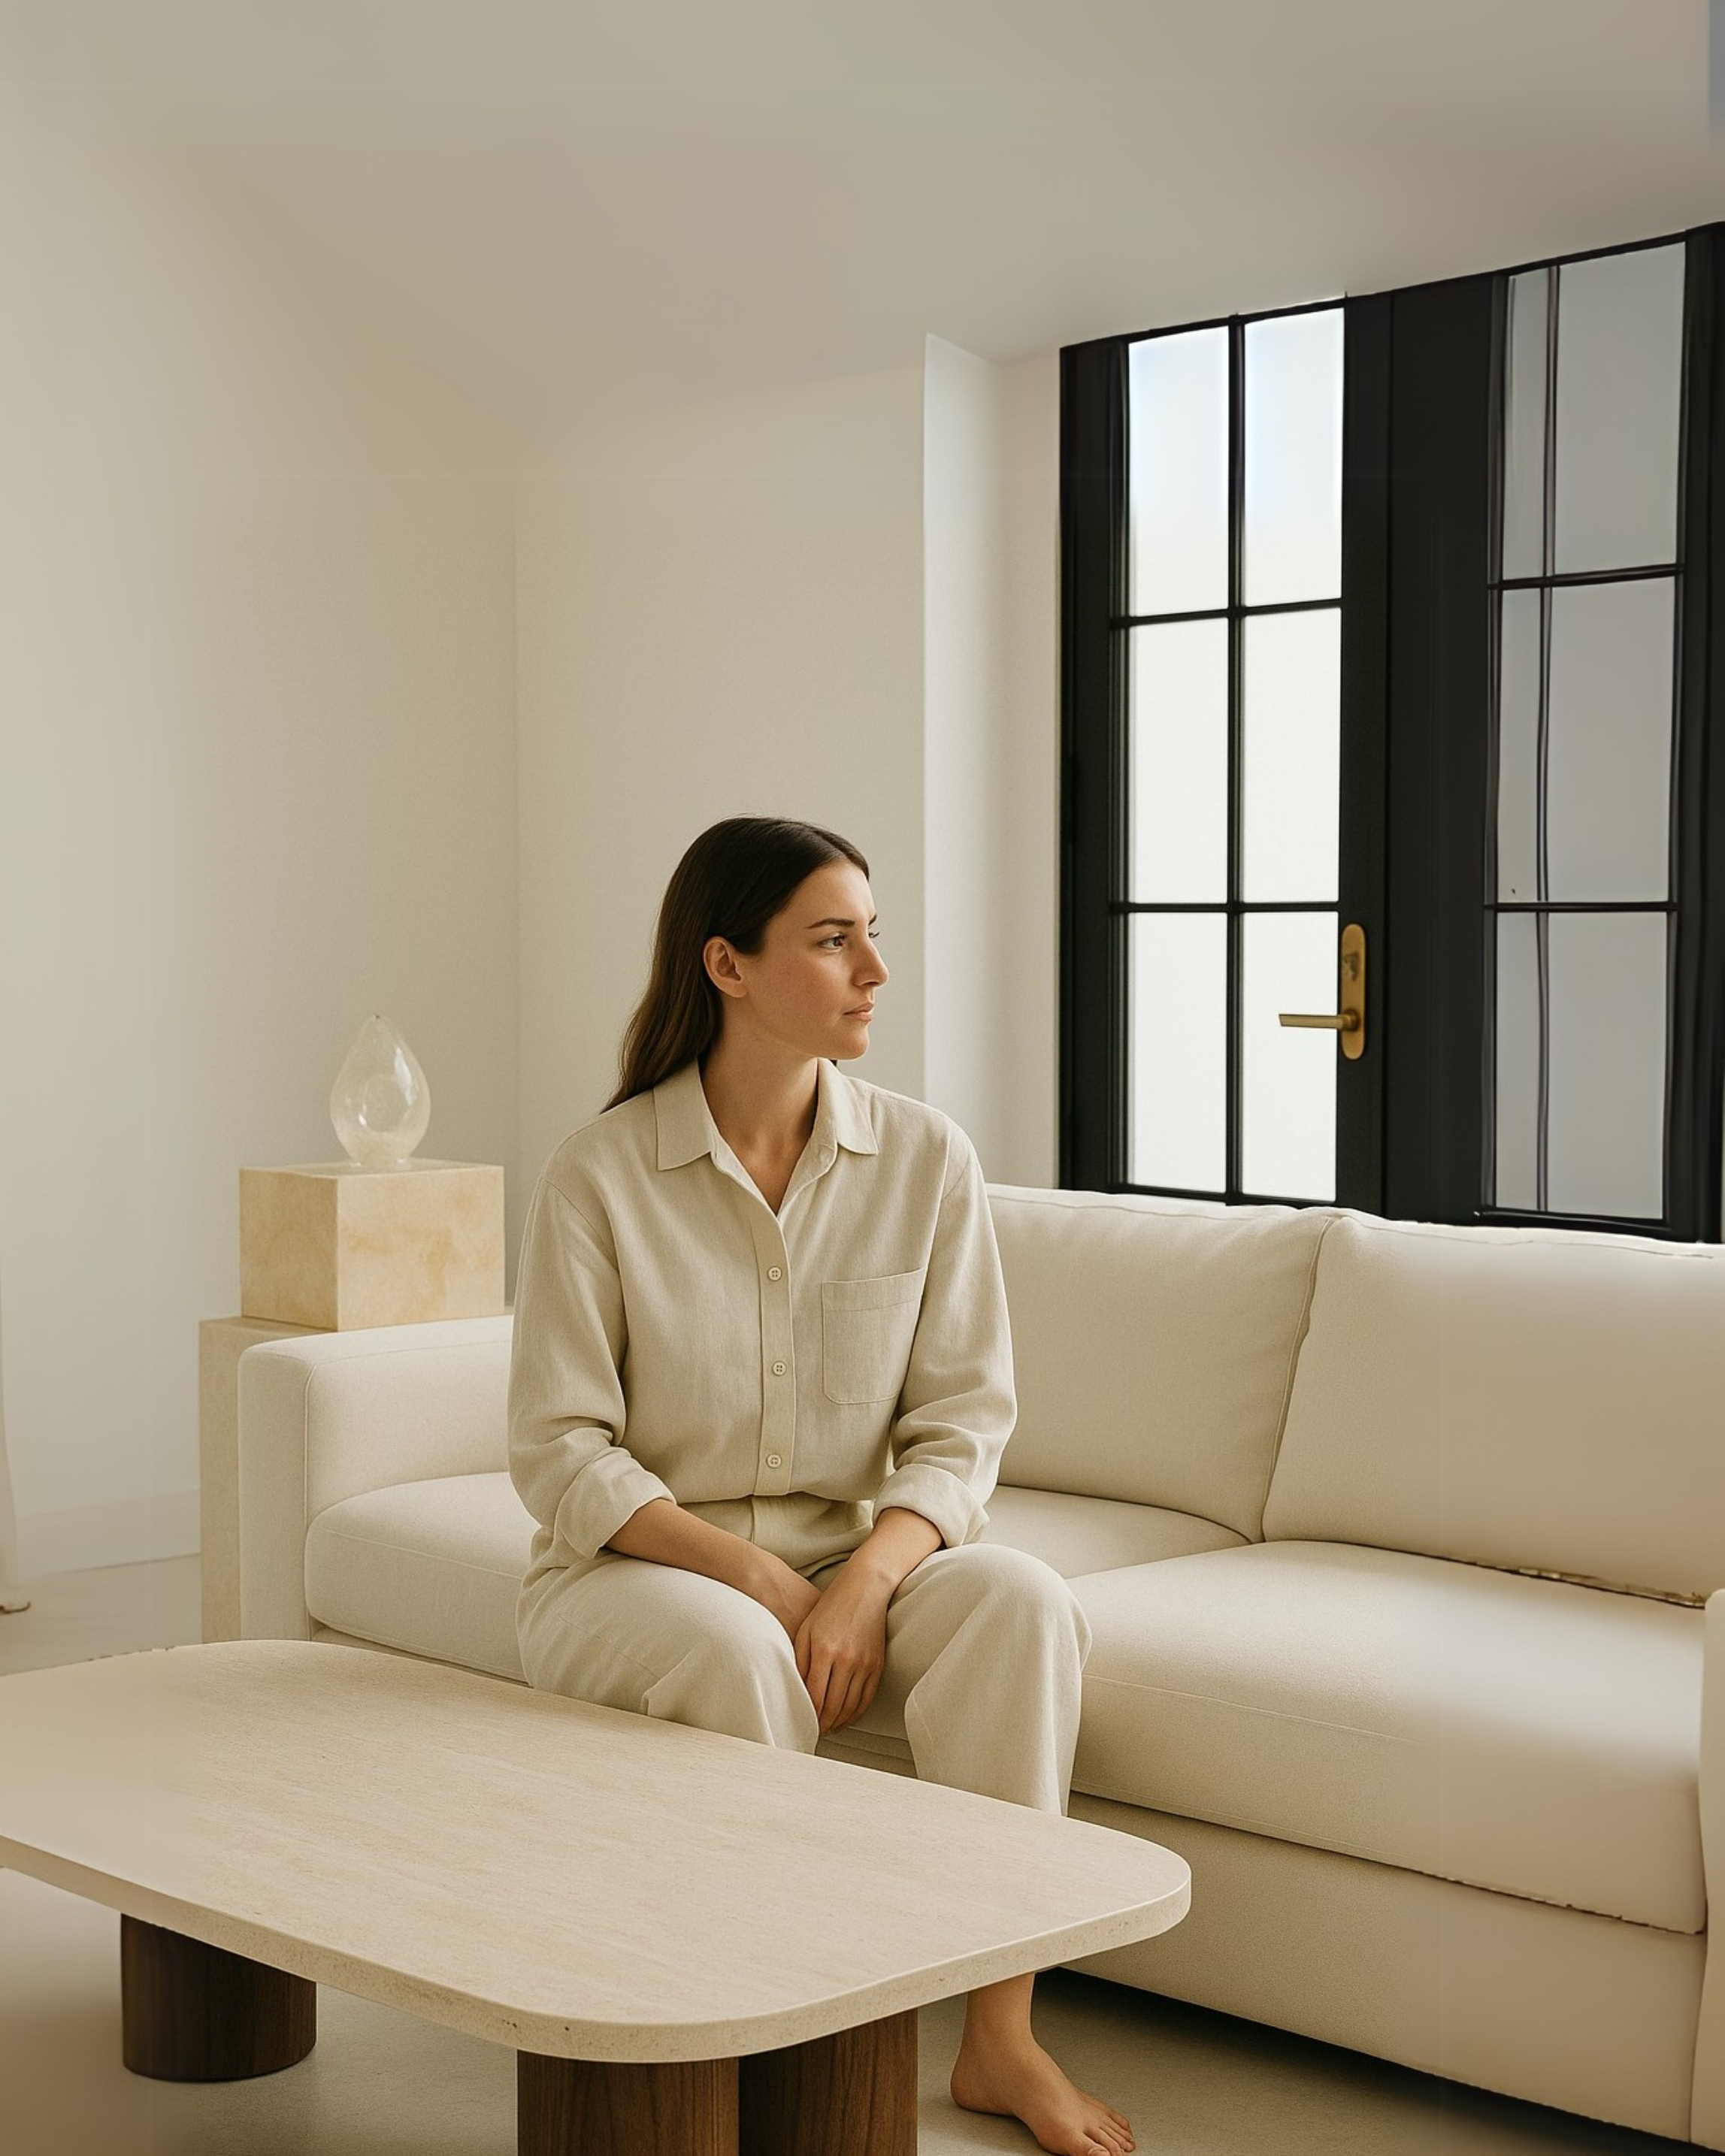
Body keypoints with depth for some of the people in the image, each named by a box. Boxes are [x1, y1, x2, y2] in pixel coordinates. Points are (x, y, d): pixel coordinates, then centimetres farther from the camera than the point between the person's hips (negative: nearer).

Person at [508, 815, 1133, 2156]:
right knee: (737, 1651, -36)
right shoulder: (600, 1176, -9)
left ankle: (1001, 2036, -21)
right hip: (634, 1576, -2)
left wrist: (863, 1584, -22)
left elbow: (962, 1425, -3)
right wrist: (758, 1573, -22)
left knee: (1020, 1599, -27)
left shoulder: (927, 1162, -1)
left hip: (855, 1559, 3)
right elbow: (561, 1453, -9)